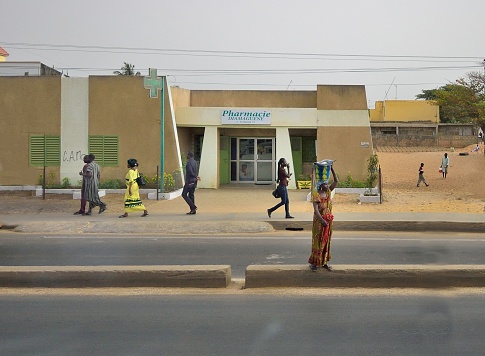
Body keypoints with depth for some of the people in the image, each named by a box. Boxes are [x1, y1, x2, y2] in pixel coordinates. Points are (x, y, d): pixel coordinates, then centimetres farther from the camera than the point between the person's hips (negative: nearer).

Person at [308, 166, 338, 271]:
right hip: (319, 221, -6)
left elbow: (336, 181, 2)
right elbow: (316, 210, -24)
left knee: (326, 241, 11)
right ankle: (314, 262, 7)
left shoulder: (329, 192, 3)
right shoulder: (317, 196, -15)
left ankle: (324, 262, 20)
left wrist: (332, 168, -2)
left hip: (328, 221, 6)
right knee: (318, 241, -1)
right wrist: (322, 221, -32)